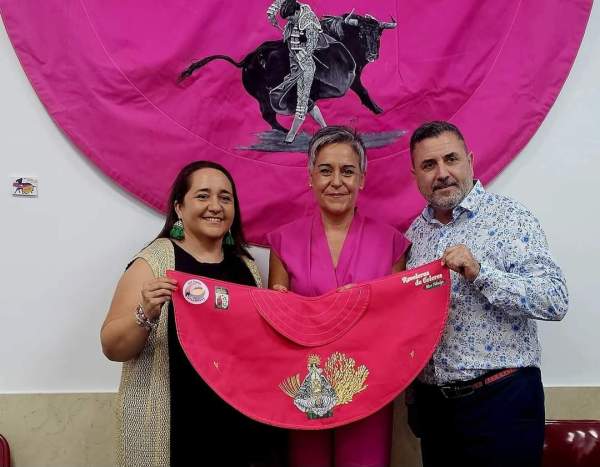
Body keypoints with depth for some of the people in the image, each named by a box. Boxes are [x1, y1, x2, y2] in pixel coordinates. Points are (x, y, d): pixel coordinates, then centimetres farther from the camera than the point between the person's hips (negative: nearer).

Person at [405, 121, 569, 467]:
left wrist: (480, 272, -26)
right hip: (431, 399, 5)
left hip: (501, 399, -5)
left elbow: (556, 301, -17)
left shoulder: (511, 218, -9)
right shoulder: (416, 233, 7)